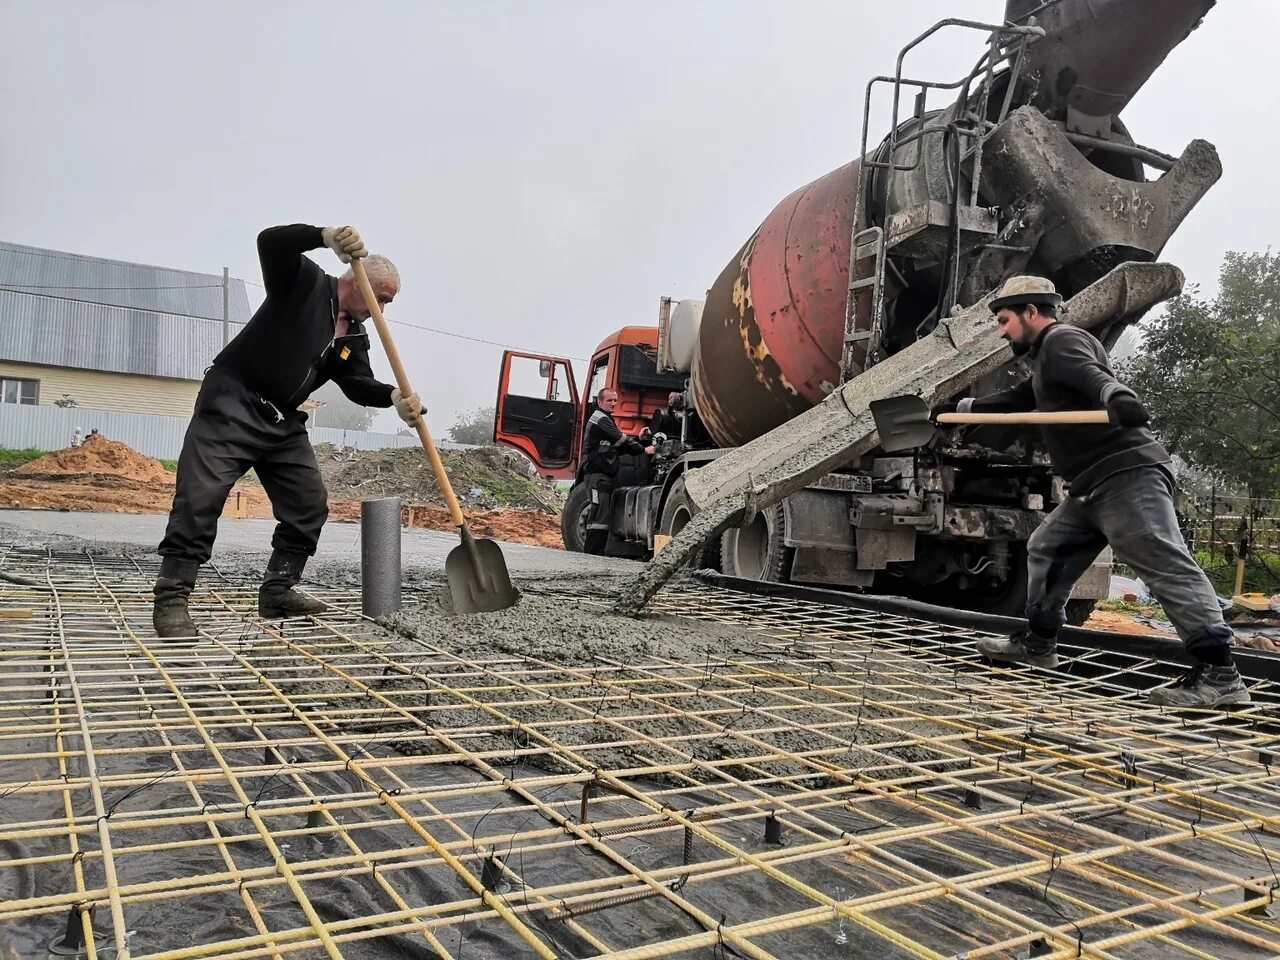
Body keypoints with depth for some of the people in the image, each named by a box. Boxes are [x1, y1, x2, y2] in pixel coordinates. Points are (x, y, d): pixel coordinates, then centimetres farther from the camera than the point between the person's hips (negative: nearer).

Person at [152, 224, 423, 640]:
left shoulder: (354, 338, 13)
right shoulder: (306, 282, -4)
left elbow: (357, 384, 0)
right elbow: (270, 241, -21)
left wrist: (395, 396, -22)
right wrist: (327, 236, -38)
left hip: (284, 422, 8)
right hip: (232, 405, -8)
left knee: (310, 504, 5)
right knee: (200, 498, -14)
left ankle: (277, 591, 15)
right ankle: (171, 599, -7)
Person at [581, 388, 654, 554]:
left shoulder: (605, 419, 25)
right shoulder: (601, 419, -8)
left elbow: (616, 446, 21)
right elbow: (621, 440, -14)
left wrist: (638, 440, 9)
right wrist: (643, 449, -7)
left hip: (603, 474, 11)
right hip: (598, 474, -11)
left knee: (601, 517, 11)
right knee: (600, 517, -14)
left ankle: (592, 554, 14)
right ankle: (592, 555, -15)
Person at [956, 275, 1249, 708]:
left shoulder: (1062, 340, -5)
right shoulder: (1048, 353, 27)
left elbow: (1091, 375, -28)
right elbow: (1020, 398, 45)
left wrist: (1116, 395, -49)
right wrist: (969, 408, 54)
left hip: (1126, 473, -11)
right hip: (1093, 486, 11)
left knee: (1165, 564, -17)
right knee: (1046, 550, 19)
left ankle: (1218, 673, -20)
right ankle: (1039, 641, 32)